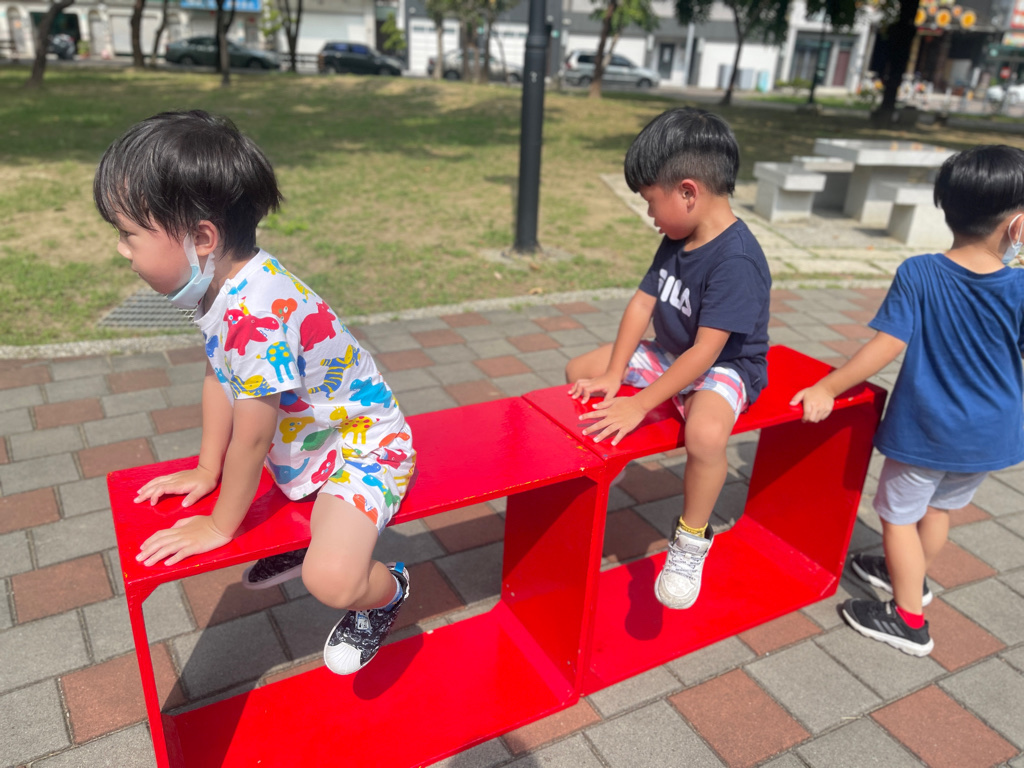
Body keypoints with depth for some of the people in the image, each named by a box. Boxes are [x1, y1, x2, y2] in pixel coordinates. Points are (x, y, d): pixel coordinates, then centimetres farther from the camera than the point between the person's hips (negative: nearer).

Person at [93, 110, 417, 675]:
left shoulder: (258, 315, -35)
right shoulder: (222, 286, -5)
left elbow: (250, 439, -25)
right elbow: (219, 378, 8)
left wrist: (220, 527, -11)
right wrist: (206, 472, 11)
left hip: (364, 448, -10)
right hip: (296, 436, 10)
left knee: (332, 580, -24)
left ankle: (386, 590, 10)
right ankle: (301, 539, 33)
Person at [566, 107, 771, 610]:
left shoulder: (736, 259, -29)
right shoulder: (677, 241, -1)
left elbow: (705, 352, -31)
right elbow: (642, 303, -3)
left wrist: (638, 405, -32)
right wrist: (613, 376, -13)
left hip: (726, 367, -9)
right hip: (670, 353, 9)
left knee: (706, 432, -40)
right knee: (580, 372, 5)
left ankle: (690, 541, -12)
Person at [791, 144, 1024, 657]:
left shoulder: (918, 275, -19)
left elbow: (888, 346, -20)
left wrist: (828, 388, -14)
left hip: (926, 429, -4)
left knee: (900, 514, 13)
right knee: (939, 507, 26)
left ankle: (909, 619, 23)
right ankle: (910, 576, 48)